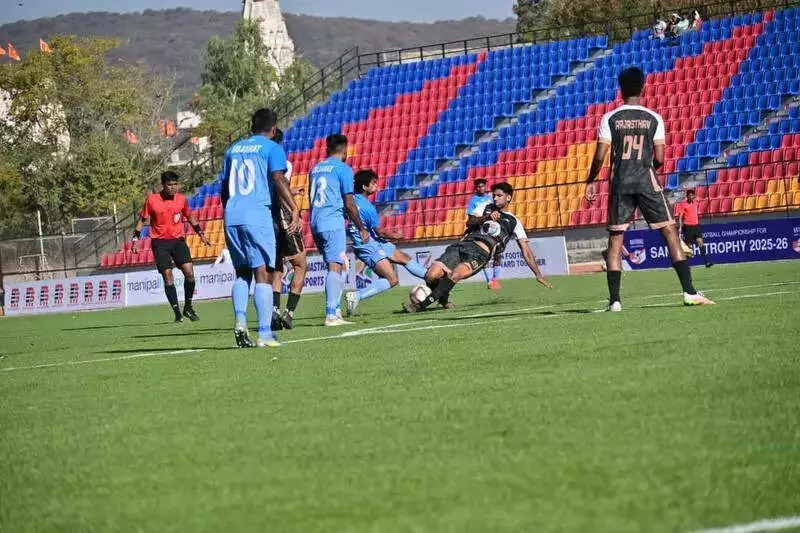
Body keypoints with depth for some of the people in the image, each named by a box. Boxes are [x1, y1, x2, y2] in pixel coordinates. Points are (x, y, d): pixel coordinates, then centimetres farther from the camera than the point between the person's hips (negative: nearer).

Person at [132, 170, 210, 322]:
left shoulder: (181, 199, 4)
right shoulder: (152, 200, -5)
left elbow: (190, 217, 20)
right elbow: (142, 219, 5)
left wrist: (200, 234, 18)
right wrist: (136, 239, -1)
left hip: (178, 240, 2)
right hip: (160, 243, -2)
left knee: (189, 272, -11)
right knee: (168, 276, -8)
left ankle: (188, 308, 7)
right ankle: (177, 313, -2)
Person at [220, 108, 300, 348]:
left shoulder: (233, 149, 20)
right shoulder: (272, 148, 3)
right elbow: (278, 179, -13)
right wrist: (294, 210, -18)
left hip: (231, 216, 5)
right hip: (258, 215, -5)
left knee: (242, 272, 15)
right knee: (262, 273, -4)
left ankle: (239, 319, -6)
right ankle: (264, 334, -9)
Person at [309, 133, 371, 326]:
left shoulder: (315, 168, 19)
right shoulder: (343, 169, -4)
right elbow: (349, 204, -7)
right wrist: (362, 229, 3)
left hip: (315, 224, 7)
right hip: (333, 223, -7)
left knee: (341, 267, 15)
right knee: (336, 267, -10)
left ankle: (336, 312, 11)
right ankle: (331, 315, -18)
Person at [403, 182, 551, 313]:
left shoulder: (514, 222, 18)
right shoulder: (486, 208, 24)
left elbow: (526, 251, 17)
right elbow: (470, 222, 5)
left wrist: (538, 274, 12)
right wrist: (487, 217, -14)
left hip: (481, 253, -3)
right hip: (464, 244, 3)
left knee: (455, 275, -34)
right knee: (431, 276, -19)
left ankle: (422, 304, -22)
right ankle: (443, 297, 15)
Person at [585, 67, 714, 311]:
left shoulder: (610, 119, 0)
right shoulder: (654, 119, 1)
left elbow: (600, 156, -3)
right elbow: (659, 158, -1)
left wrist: (591, 181, 11)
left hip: (620, 183, 1)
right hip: (646, 181, -1)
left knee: (615, 239, 7)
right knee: (670, 231, 5)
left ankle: (614, 300, 1)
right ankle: (689, 292, -2)